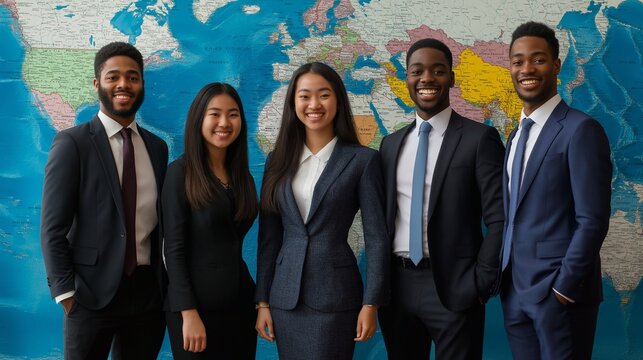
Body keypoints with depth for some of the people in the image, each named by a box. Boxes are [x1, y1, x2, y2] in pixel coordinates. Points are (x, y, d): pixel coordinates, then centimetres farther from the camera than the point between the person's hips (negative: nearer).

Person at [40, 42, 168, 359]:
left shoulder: (157, 147, 9)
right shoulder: (72, 143, -6)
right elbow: (53, 228, -8)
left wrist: (165, 283, 7)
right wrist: (65, 292, -11)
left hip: (148, 291, 4)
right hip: (93, 292, -4)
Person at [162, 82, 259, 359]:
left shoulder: (242, 174, 9)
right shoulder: (181, 171, -8)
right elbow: (174, 249, -11)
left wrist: (259, 301, 7)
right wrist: (189, 313, -17)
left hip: (240, 300, 6)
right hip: (197, 303, -5)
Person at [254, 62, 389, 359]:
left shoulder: (362, 160, -3)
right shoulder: (279, 160, 8)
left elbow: (376, 236, -4)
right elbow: (268, 237, 8)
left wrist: (371, 303, -9)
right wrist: (262, 301, 6)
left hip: (334, 297, -3)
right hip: (285, 295, 4)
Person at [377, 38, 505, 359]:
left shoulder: (480, 138, -4)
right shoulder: (390, 143, 11)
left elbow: (498, 219, -8)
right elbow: (382, 216, 14)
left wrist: (480, 283, -12)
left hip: (453, 287, -4)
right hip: (397, 286, 5)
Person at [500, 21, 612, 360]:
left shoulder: (581, 130, -10)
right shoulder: (516, 136, 14)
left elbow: (592, 221, -15)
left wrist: (563, 288, -15)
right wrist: (503, 280, 6)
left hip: (560, 292, -7)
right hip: (514, 291, 7)